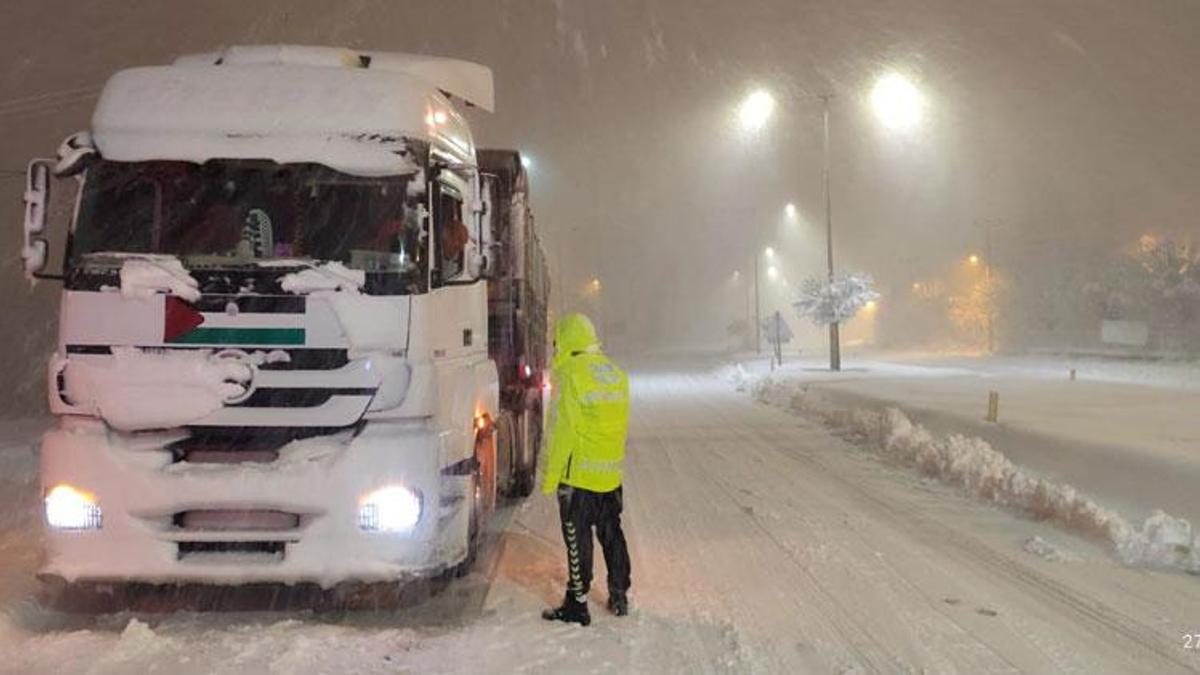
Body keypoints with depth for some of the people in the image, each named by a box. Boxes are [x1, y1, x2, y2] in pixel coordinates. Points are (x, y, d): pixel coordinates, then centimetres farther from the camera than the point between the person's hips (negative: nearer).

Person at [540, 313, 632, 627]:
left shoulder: (570, 375, -15)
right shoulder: (616, 374, 8)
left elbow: (562, 432, -16)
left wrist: (550, 478, -10)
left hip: (579, 474, -7)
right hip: (611, 474, 7)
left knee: (578, 540, 2)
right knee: (612, 534, 18)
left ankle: (577, 605, 7)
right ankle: (620, 597, 27)